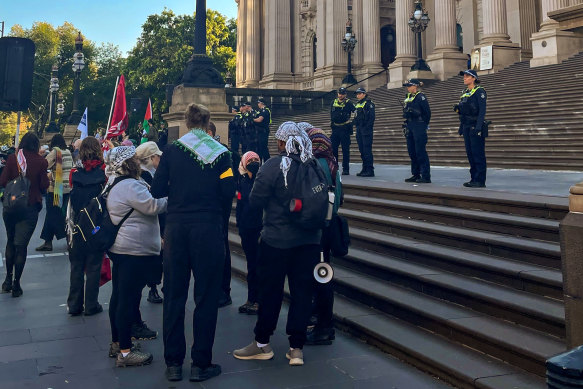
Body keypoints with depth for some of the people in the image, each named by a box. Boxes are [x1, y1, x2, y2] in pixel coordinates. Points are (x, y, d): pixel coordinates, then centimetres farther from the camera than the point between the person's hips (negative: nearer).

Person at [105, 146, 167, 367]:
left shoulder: (116, 186, 17)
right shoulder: (130, 186, -17)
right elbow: (153, 206, -23)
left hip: (120, 248, 11)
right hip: (135, 251, -11)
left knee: (119, 296, 16)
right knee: (129, 299, -7)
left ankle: (117, 342, 28)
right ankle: (125, 352, -2)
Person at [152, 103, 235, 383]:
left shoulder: (172, 150, 0)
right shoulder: (220, 153, -4)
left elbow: (157, 191, 0)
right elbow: (228, 194, -7)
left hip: (176, 228, 2)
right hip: (208, 229, -2)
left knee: (174, 296, 11)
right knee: (206, 297, 7)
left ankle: (173, 363, 19)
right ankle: (201, 364, 13)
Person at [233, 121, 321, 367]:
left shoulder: (274, 166, -13)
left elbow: (255, 200, -10)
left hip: (277, 239, -4)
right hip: (310, 239, 4)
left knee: (270, 290, 9)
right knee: (302, 291, 9)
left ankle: (262, 344, 21)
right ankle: (297, 347, 14)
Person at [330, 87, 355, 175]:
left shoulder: (348, 103, -4)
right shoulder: (334, 102, 12)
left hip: (344, 129, -5)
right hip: (335, 128, 5)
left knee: (345, 149, -3)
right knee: (333, 148, 5)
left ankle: (346, 169, 1)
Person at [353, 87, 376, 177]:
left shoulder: (369, 103, -7)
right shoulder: (357, 104, 19)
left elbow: (372, 117, -13)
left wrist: (367, 128, -19)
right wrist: (357, 128, 15)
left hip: (366, 130, -9)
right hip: (359, 129, 9)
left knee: (367, 150, -10)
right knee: (362, 150, 10)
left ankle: (370, 170, -8)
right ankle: (365, 169, 16)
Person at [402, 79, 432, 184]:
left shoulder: (421, 97, -9)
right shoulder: (409, 97, 15)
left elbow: (427, 113, -9)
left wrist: (424, 126, -5)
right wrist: (406, 125, 13)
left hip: (419, 127, -8)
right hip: (410, 127, 8)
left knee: (420, 151, -8)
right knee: (412, 151, 10)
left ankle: (426, 176, -4)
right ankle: (416, 174, 19)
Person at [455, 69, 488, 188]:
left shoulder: (479, 91, -7)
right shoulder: (465, 92, 17)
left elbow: (482, 111, -14)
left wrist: (478, 127, -21)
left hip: (476, 126, -8)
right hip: (467, 127, 8)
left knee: (478, 153, -6)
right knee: (470, 153, 8)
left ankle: (480, 181, -4)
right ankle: (474, 178, 14)